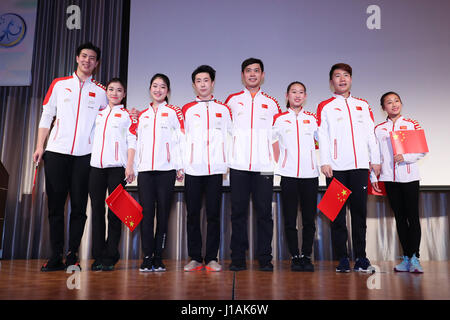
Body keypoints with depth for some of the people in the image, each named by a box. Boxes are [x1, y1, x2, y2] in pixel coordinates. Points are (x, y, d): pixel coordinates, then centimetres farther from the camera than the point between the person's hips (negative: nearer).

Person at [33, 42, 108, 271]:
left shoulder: (101, 91, 11)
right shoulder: (59, 84, 12)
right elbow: (46, 116, 12)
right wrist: (40, 146, 5)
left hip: (84, 155, 0)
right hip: (56, 151, 1)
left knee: (79, 206, -1)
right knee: (55, 205, 2)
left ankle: (72, 256, 8)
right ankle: (56, 256, 9)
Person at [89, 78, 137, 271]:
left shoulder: (127, 115, 7)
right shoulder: (98, 114, 20)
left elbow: (132, 143, 0)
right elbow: (91, 138, 22)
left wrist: (130, 167, -10)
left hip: (117, 168, -4)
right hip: (96, 166, 4)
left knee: (114, 212, -3)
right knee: (97, 210, 3)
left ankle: (110, 257, 4)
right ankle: (98, 257, 10)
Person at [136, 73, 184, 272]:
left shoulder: (174, 112, 8)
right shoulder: (142, 115, 20)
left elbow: (181, 139, 2)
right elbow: (137, 142, 19)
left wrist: (180, 166, -5)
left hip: (166, 169, -3)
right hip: (145, 169, 3)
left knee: (163, 213, 0)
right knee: (146, 213, -2)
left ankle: (158, 258, 7)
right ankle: (147, 257, 3)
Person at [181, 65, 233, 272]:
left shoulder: (223, 110, 14)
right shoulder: (186, 109, 13)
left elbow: (229, 138, 12)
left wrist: (228, 164, 3)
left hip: (215, 168, 0)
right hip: (193, 169, 0)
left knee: (213, 214, 1)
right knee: (193, 214, 2)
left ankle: (212, 258, 9)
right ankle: (195, 258, 11)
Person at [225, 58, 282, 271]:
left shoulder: (271, 103, 14)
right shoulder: (232, 100, 13)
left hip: (264, 166, 0)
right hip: (239, 165, 0)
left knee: (264, 212, 1)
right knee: (238, 211, 2)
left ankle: (265, 258, 10)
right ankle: (238, 258, 11)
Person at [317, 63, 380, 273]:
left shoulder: (363, 105, 17)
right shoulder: (325, 107, 8)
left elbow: (370, 134, 15)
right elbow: (322, 137, 1)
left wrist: (375, 159, 9)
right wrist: (324, 162, -8)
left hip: (360, 165, 3)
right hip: (336, 168, -2)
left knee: (360, 212, 3)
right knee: (338, 214, 0)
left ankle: (361, 258, 12)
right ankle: (342, 259, 7)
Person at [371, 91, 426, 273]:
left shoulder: (412, 125, 4)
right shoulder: (379, 129, 9)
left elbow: (422, 151, 1)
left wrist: (405, 157, -15)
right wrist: (373, 177, 5)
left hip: (409, 177, -2)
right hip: (389, 178, 2)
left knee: (413, 216, -5)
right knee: (399, 217, 7)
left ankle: (414, 258, 0)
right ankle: (406, 258, 14)